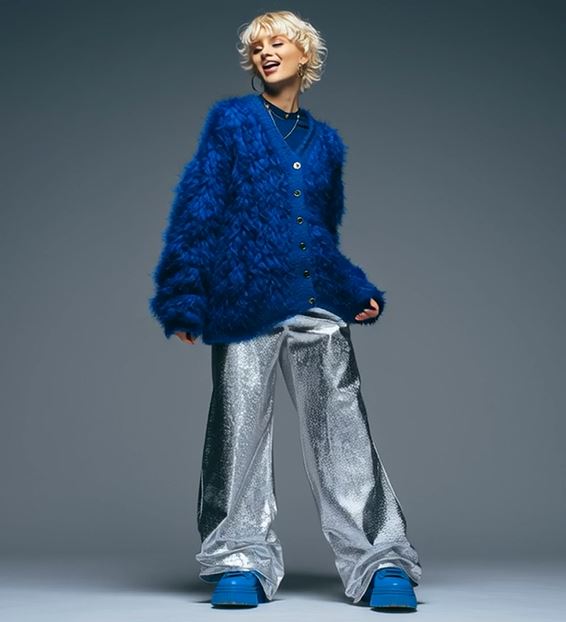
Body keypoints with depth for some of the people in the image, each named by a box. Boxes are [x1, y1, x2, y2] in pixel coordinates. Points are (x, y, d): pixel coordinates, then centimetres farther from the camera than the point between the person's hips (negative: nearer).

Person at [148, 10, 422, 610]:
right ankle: (241, 560, 11)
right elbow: (197, 205, 2)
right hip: (246, 299, -2)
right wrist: (184, 295, -7)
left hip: (319, 303, 2)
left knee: (343, 430, -1)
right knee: (241, 428, 1)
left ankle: (378, 560, 2)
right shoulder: (231, 119, 9)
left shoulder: (326, 140, 19)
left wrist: (358, 290, 8)